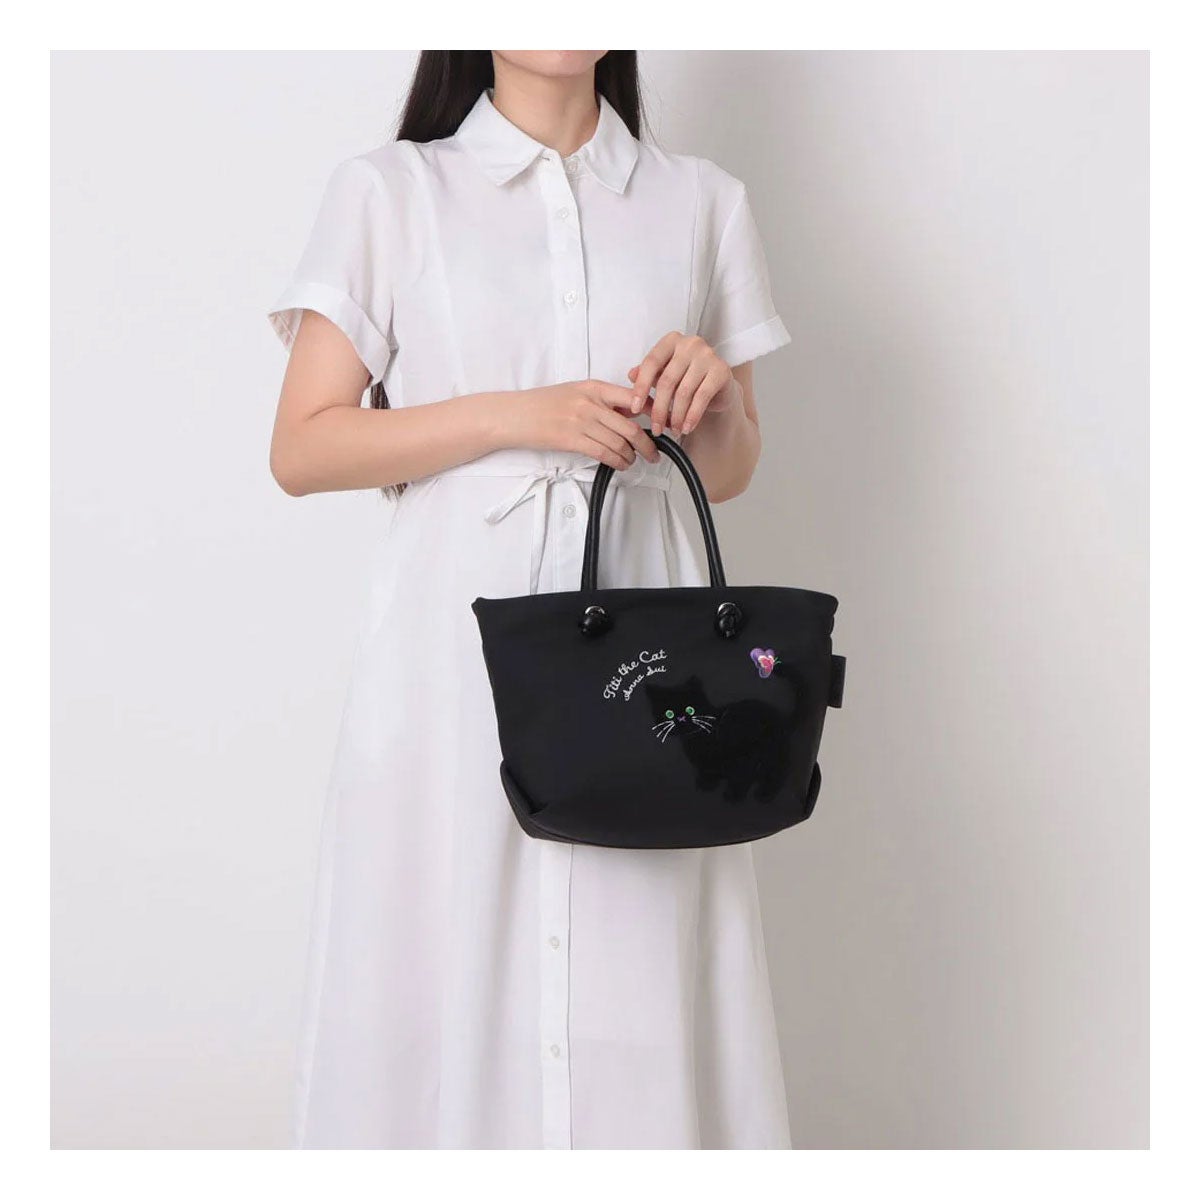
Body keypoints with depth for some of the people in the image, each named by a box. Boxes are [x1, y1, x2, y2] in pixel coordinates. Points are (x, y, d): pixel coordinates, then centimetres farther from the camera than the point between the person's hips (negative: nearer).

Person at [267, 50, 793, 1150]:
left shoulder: (704, 202, 13)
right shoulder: (385, 193, 6)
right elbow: (300, 450, -1)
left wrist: (717, 399, -4)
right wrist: (515, 414, -11)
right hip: (455, 643, -1)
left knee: (644, 999, 0)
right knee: (442, 979, 0)